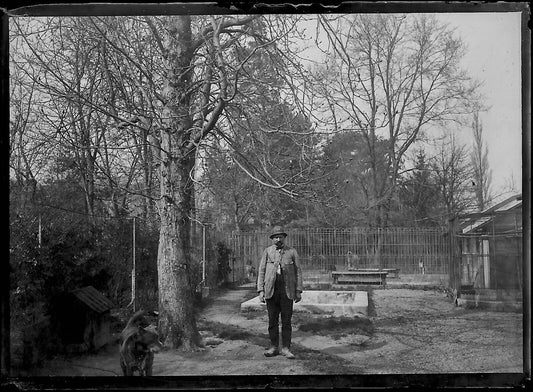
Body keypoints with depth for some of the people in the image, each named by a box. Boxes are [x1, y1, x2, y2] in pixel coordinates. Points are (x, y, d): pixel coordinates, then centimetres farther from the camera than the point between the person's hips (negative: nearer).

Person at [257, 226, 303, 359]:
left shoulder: (292, 252, 6)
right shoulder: (267, 252, 6)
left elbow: (298, 272, 6)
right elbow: (261, 271, 6)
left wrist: (298, 291, 0)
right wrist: (261, 290, -2)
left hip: (287, 291, -1)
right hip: (271, 290, 1)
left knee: (286, 321, 0)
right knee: (272, 320, 4)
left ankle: (286, 348, 7)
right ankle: (274, 347, 14)